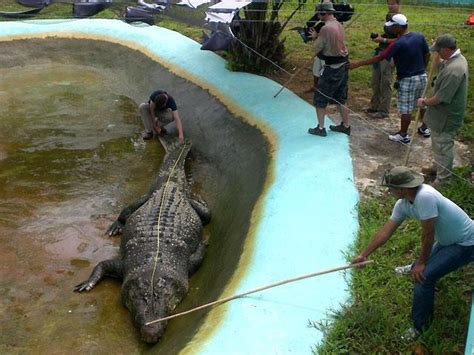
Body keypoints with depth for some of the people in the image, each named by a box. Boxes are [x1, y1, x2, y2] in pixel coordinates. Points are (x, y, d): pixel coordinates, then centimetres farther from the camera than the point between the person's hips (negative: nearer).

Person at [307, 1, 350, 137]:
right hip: (343, 66, 8)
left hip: (332, 68, -8)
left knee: (320, 99, 4)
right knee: (340, 99, 17)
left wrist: (315, 38, 6)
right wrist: (318, 37, 10)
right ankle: (345, 126, 24)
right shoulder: (339, 26, 8)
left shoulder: (326, 28, -17)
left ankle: (320, 128, 9)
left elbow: (316, 50, -11)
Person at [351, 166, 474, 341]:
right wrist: (363, 254, 3)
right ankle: (415, 268, 60)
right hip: (447, 240, 8)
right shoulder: (403, 204, -7)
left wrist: (421, 263, -14)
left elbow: (428, 235, -27)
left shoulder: (424, 197, -35)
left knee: (423, 277, -17)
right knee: (420, 268, 23)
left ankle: (421, 326, -2)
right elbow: (385, 231, 0)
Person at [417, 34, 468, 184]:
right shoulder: (457, 58, 2)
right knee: (438, 142, 25)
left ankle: (443, 179, 16)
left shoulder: (453, 70, -32)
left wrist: (425, 102, -13)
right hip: (444, 113, 10)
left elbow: (441, 98, -30)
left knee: (443, 145, 3)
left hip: (446, 116, -10)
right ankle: (439, 167, 44)